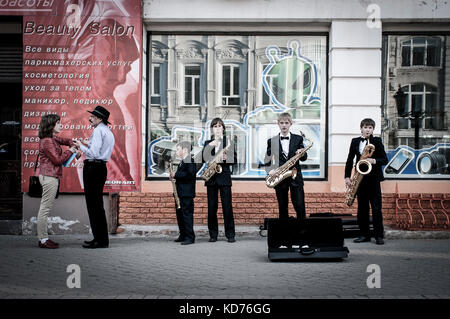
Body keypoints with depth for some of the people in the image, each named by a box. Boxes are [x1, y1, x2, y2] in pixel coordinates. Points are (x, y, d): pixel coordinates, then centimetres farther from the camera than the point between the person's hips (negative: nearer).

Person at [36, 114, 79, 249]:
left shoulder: (52, 139, 15)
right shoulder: (47, 141, -15)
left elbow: (64, 140, 32)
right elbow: (58, 159, -16)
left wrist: (73, 146, 13)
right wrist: (70, 151, -4)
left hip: (50, 177, 10)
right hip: (49, 177, -10)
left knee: (45, 208, 12)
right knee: (45, 208, -6)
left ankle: (43, 238, 17)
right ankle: (43, 239, -1)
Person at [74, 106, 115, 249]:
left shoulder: (98, 130, -11)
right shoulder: (108, 132, 20)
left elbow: (94, 153, -18)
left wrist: (81, 146, -4)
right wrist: (85, 147, 19)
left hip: (93, 167, -10)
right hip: (102, 167, 10)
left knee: (93, 204, -6)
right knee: (97, 204, 14)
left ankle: (100, 240, -4)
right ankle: (101, 238, 18)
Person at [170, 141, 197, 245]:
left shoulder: (189, 161, -12)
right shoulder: (183, 162, 19)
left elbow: (190, 174, -25)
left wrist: (176, 175, -20)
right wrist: (174, 176, 4)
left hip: (187, 193, -10)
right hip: (180, 193, 10)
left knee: (187, 215, -8)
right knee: (180, 214, 14)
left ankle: (190, 237, -4)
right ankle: (183, 235, 22)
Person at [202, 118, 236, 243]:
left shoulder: (229, 142, 8)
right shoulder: (208, 143, 12)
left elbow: (234, 160, 4)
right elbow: (204, 159, 0)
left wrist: (226, 158, -16)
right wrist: (210, 145, -11)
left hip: (224, 176, -2)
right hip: (211, 177, 2)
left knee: (227, 206, -4)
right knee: (212, 207, 3)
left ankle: (230, 234, 3)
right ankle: (213, 234, 11)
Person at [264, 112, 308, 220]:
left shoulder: (298, 139, 7)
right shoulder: (272, 141, 8)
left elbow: (304, 158, 6)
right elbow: (267, 160, 10)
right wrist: (270, 170, -8)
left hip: (295, 176, -1)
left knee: (300, 206, -4)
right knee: (282, 208, 6)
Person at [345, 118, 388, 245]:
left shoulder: (377, 141, 2)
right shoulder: (355, 141, 9)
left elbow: (385, 159, 2)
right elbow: (350, 160, 11)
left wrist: (374, 161, -18)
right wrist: (347, 176, 3)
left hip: (374, 178, -3)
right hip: (360, 178, 3)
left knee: (376, 208, -4)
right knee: (362, 208, 6)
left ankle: (379, 236, 2)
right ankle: (364, 234, 14)